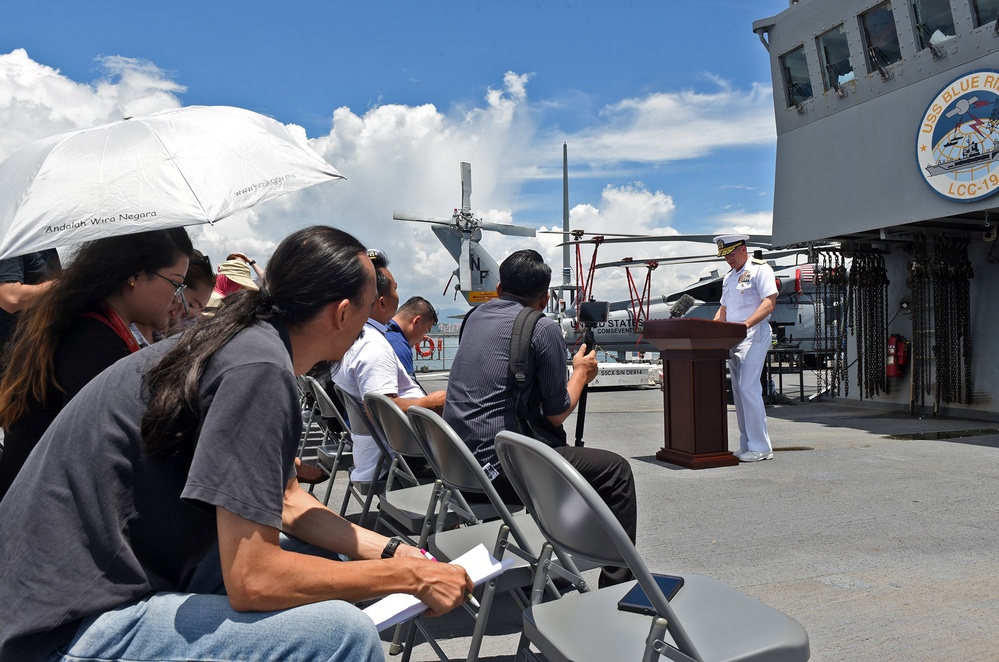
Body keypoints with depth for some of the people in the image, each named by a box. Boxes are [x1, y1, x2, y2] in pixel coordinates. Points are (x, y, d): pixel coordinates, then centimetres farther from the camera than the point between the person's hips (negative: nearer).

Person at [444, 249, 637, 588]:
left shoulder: (476, 315, 12)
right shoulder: (544, 328, -9)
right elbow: (557, 414, -6)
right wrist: (581, 372, 12)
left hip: (456, 459, 8)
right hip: (498, 467, -8)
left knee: (558, 444, 33)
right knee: (617, 471, 3)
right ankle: (618, 585, 7)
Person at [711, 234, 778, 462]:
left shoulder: (760, 269, -5)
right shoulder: (729, 277, 21)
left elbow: (769, 302, -15)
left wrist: (746, 324, -27)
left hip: (754, 335, -9)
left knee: (748, 388, -15)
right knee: (738, 390, 7)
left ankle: (760, 447, -9)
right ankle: (747, 446, 13)